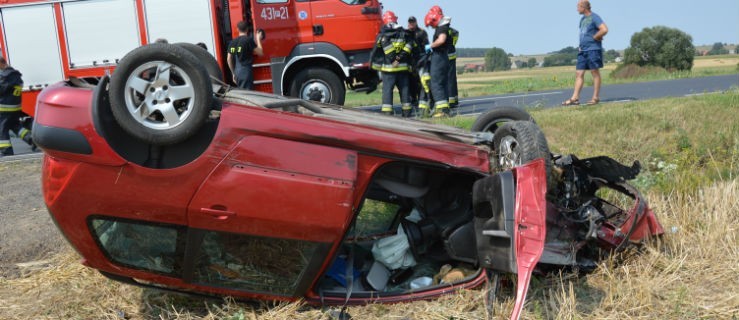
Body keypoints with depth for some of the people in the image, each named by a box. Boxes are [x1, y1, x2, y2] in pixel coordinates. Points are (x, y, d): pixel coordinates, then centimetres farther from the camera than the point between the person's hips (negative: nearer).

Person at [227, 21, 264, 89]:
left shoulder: (232, 42, 10)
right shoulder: (248, 40, -8)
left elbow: (229, 59, 11)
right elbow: (260, 53, -7)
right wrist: (258, 39, 5)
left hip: (237, 72, 6)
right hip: (246, 71, -6)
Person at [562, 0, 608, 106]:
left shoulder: (594, 17, -9)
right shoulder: (582, 19, 17)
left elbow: (604, 30, -22)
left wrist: (594, 37, -10)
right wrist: (581, 45, 15)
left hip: (593, 49, -8)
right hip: (583, 50, 8)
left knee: (595, 72, -2)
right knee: (579, 73, 3)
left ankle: (595, 97, 2)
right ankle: (575, 98, 2)